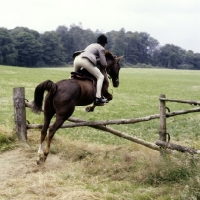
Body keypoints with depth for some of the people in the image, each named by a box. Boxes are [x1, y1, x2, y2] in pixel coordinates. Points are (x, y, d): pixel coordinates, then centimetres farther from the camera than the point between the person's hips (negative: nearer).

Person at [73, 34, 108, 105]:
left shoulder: (92, 45, 33)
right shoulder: (101, 48, 12)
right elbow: (103, 63, 7)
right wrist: (106, 65, 28)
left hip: (77, 58, 8)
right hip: (86, 60, -7)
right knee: (100, 77, 0)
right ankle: (98, 98, -16)